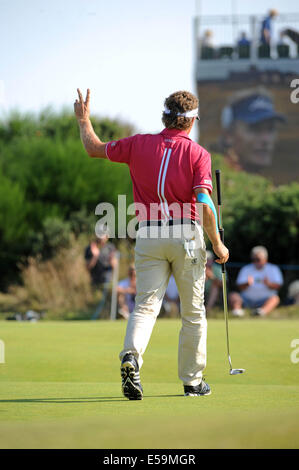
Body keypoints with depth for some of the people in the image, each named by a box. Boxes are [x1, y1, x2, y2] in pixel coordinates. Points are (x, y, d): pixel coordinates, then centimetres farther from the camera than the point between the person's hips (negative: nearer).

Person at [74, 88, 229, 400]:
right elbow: (204, 204, -15)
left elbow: (94, 149, 14)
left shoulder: (139, 144, 1)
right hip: (187, 234, -2)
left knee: (146, 304, -1)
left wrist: (83, 119, 31)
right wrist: (217, 245, -6)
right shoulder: (198, 154, -6)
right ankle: (192, 381, 17)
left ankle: (131, 356, -29)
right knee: (193, 311, 11)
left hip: (148, 235, 2)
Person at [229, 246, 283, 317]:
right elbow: (240, 287, -1)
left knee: (275, 298, -32)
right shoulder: (246, 269, 9)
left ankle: (264, 310, -63)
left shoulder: (273, 269, 8)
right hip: (247, 300, 2)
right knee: (233, 295, -21)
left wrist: (268, 284, -24)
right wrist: (247, 284, -24)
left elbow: (278, 286, -3)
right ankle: (237, 309, -52)